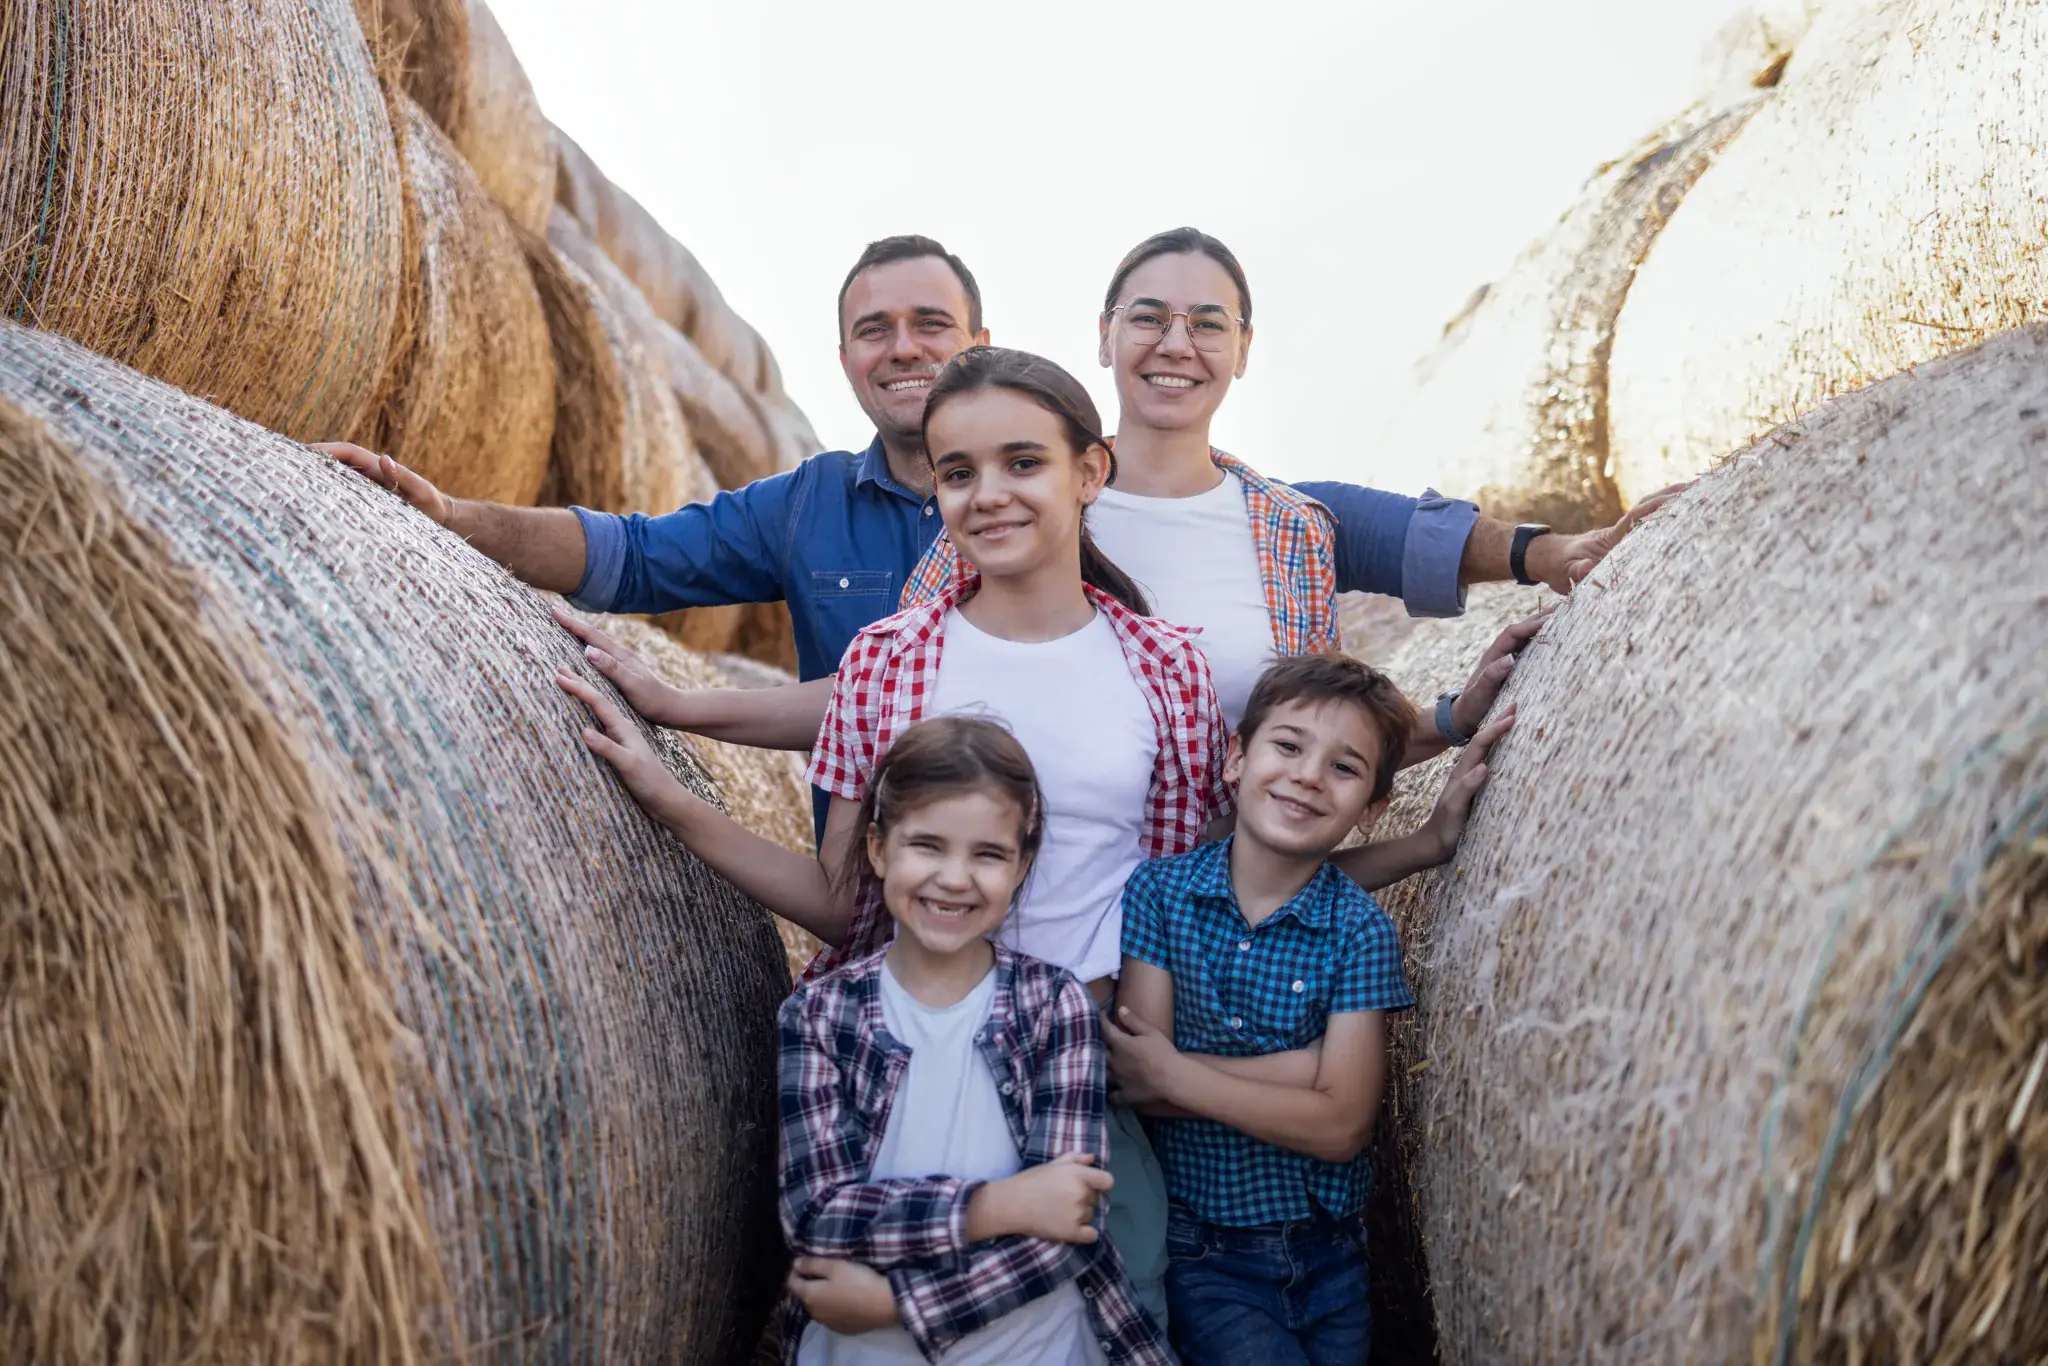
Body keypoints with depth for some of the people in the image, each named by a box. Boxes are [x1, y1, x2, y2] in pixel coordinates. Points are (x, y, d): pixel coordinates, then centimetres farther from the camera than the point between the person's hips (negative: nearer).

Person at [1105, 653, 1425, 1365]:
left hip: (1328, 1256, 2)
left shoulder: (1361, 930, -8)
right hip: (1201, 1250, -1)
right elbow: (1137, 1084, -12)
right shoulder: (1160, 890, -7)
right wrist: (1304, 1066, -18)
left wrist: (1174, 1073, -15)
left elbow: (1341, 1125, -14)